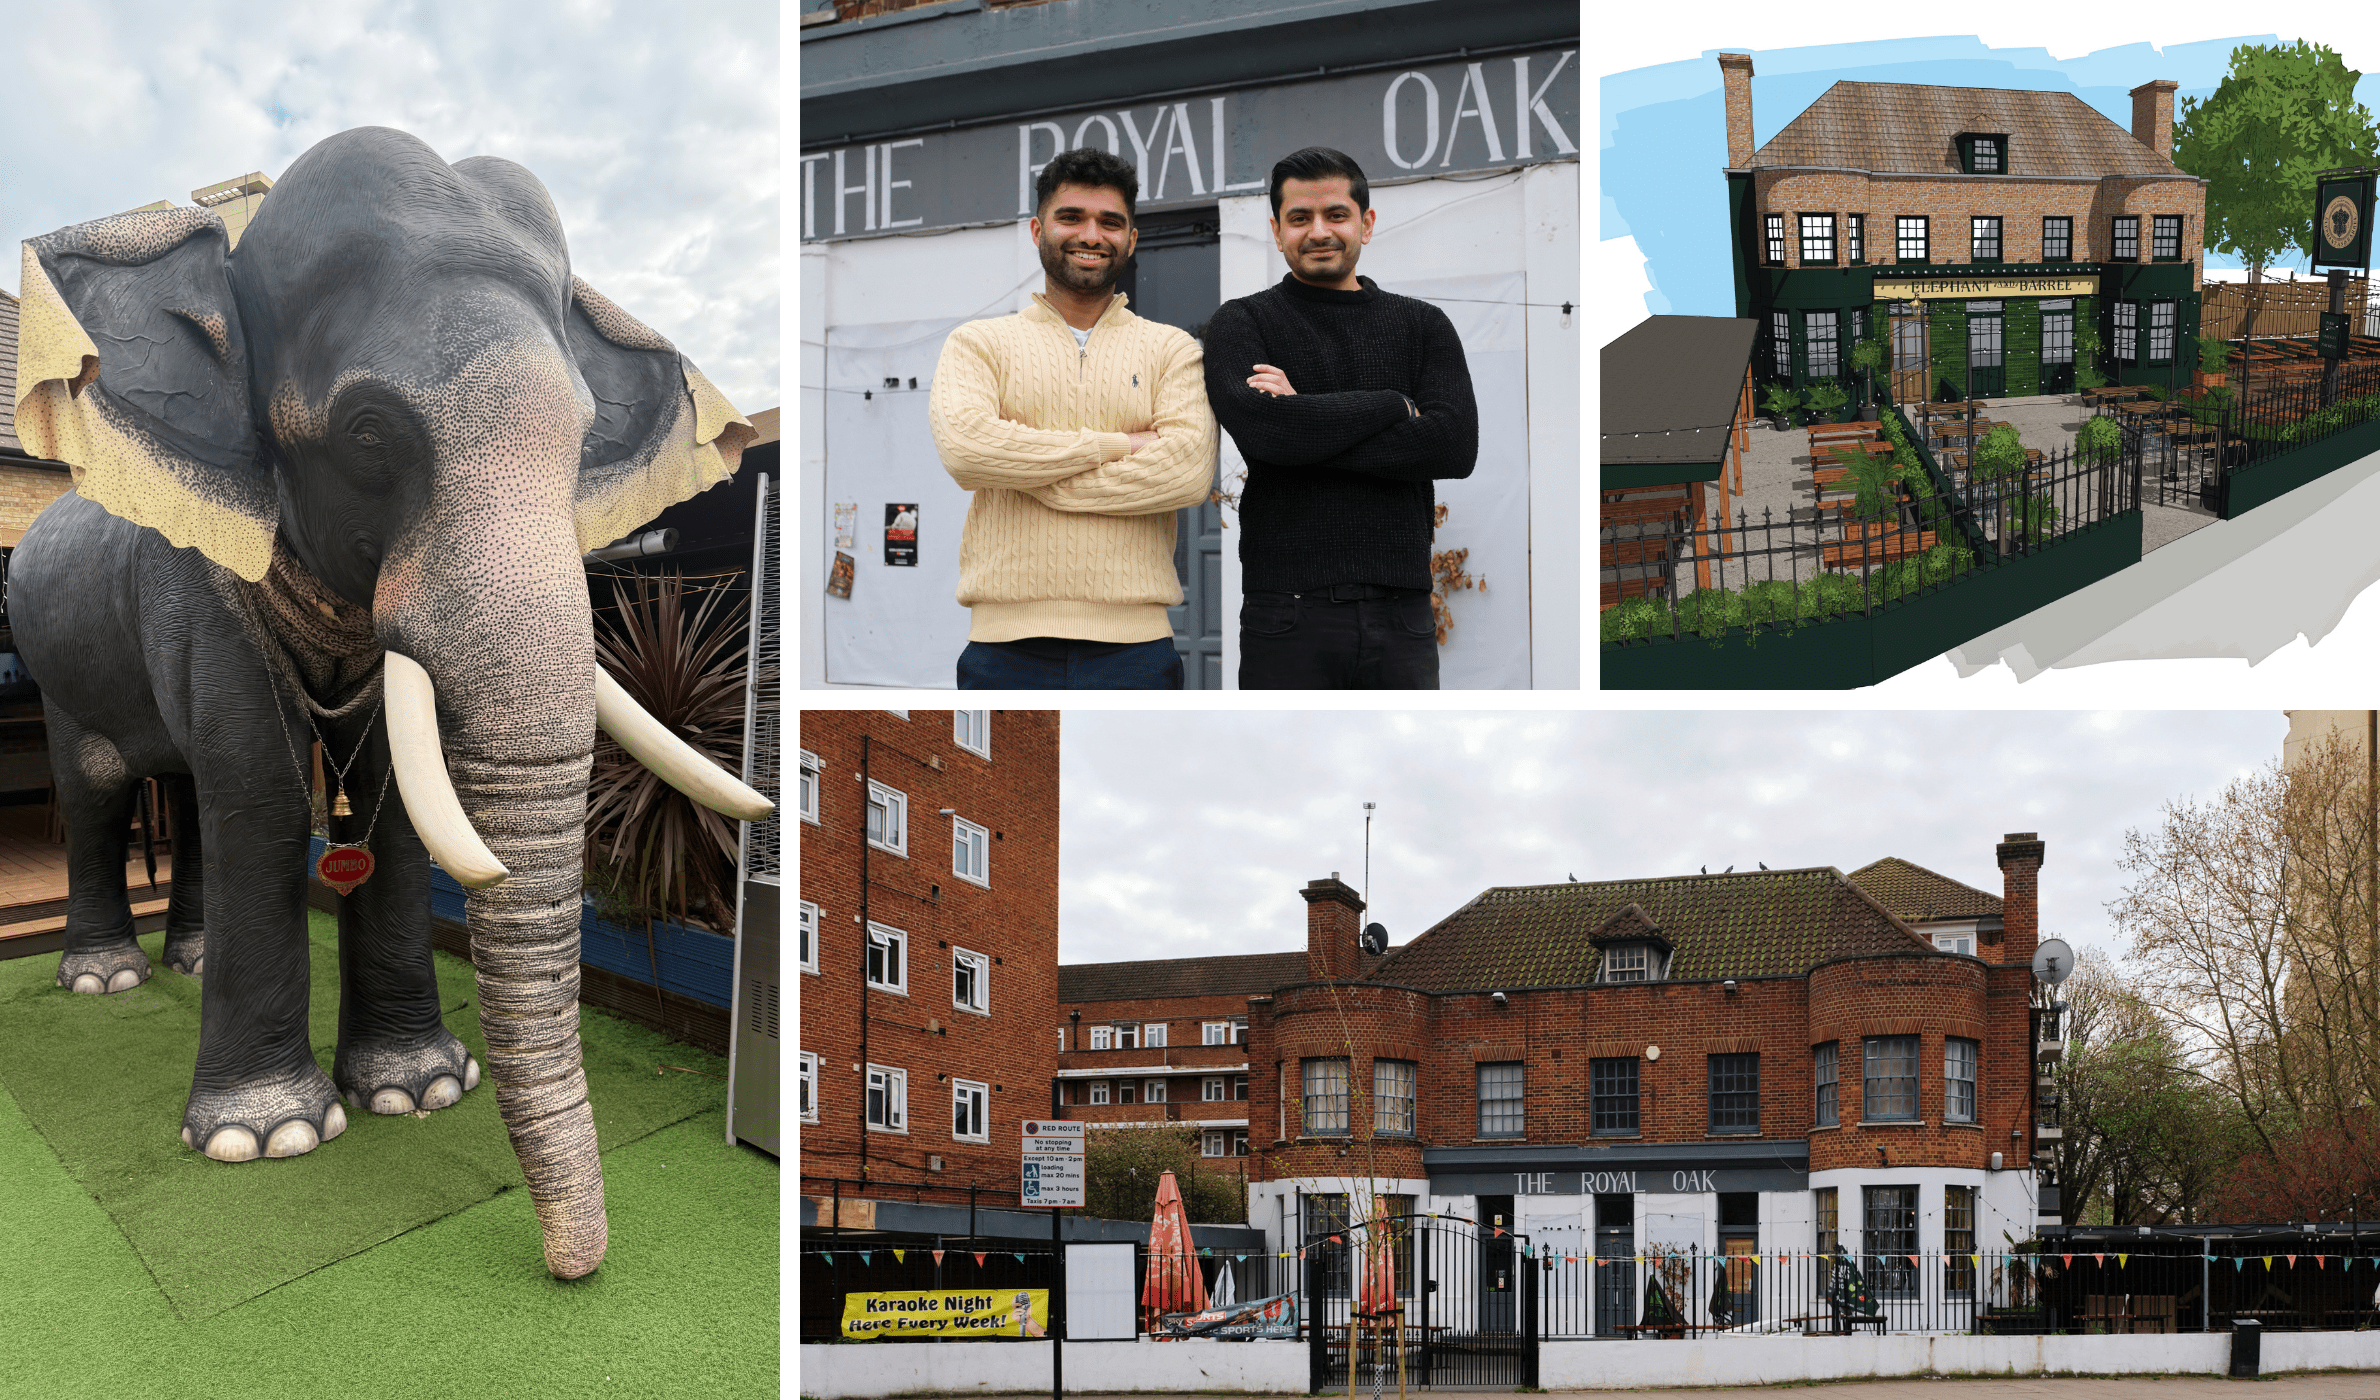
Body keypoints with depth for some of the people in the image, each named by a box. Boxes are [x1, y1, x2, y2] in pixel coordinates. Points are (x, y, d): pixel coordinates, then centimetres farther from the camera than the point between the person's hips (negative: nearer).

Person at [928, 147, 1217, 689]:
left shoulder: (1171, 349, 11)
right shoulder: (977, 343, 10)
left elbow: (1189, 470, -6)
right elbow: (964, 446, -11)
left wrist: (1023, 467, -7)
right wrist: (1116, 444, -8)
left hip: (1134, 645, 1)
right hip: (1006, 647, 0)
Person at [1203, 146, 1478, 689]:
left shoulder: (1424, 325, 12)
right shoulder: (1242, 323, 6)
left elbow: (1456, 445, -5)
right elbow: (1259, 427, -15)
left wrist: (1308, 426, -9)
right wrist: (1393, 405, -7)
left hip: (1402, 614, 3)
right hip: (1287, 615, -2)